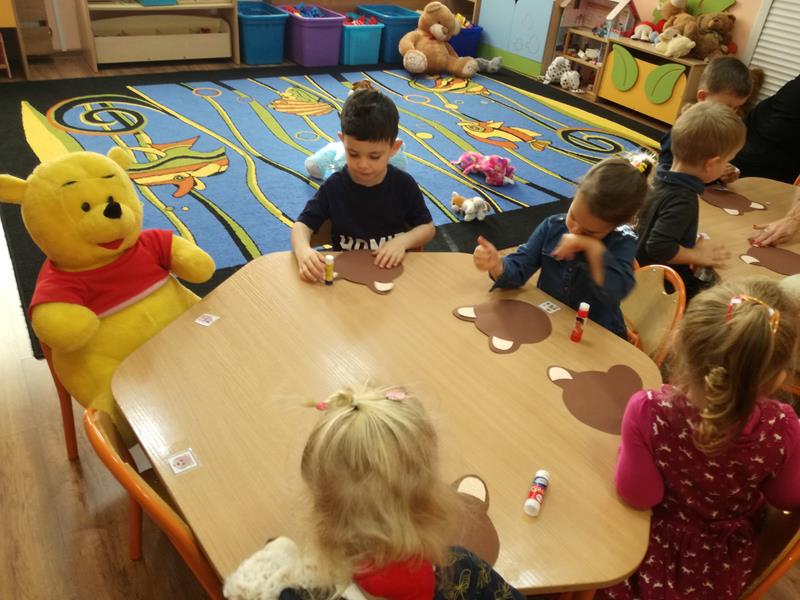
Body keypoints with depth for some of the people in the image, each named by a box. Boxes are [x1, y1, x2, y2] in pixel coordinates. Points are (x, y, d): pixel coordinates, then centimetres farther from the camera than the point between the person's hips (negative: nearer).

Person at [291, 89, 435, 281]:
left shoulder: (404, 185, -4)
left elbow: (428, 228, 6)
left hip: (393, 270, 0)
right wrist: (303, 251, -26)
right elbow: (302, 225, -4)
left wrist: (403, 241, -14)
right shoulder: (334, 186, -6)